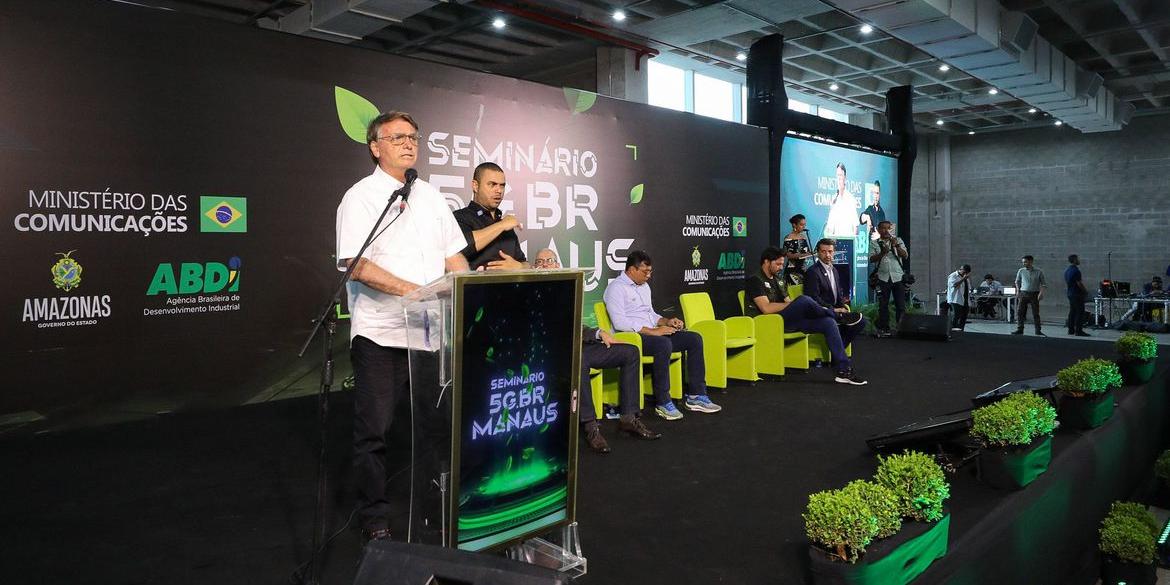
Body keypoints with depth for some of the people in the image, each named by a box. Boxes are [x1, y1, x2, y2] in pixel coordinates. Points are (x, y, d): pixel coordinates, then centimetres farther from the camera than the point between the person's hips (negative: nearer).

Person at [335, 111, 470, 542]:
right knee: (374, 429, 3)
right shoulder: (361, 197, -4)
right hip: (380, 333, -5)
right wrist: (412, 290, -25)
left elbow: (453, 256, 16)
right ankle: (374, 518, 18)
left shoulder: (430, 195, 14)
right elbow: (356, 264, -16)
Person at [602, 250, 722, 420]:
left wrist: (667, 321, 8)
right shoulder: (616, 288, -9)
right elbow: (620, 323, -20)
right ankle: (663, 403, -27)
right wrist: (652, 331, -21)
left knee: (694, 339, -5)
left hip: (651, 333, 9)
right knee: (664, 344, -37)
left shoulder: (644, 286, 20)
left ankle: (696, 395, -3)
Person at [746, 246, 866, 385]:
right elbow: (766, 308, -18)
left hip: (787, 321, 8)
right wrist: (796, 304, -13)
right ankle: (836, 315, 0)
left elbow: (787, 303, 16)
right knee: (804, 300, -30)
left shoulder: (778, 280, 24)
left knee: (828, 323, -11)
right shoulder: (754, 280, -5)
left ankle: (844, 371, -13)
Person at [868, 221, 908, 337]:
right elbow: (871, 259, -3)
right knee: (883, 305, 2)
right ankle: (883, 329, 7)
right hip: (883, 278, -1)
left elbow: (905, 255, -2)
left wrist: (896, 246, -17)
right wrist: (882, 253, -19)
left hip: (898, 277, 1)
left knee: (901, 305, -1)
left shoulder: (898, 240, 11)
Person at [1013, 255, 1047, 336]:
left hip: (1034, 294, -1)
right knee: (1019, 312, -4)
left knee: (1036, 313, 3)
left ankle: (1038, 330, 11)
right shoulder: (1021, 271, 3)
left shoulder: (1038, 272, -2)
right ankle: (1019, 330, 2)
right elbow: (1017, 281, 17)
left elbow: (1044, 284, 2)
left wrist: (1041, 292, -11)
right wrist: (1018, 291, 6)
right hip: (1023, 293, 2)